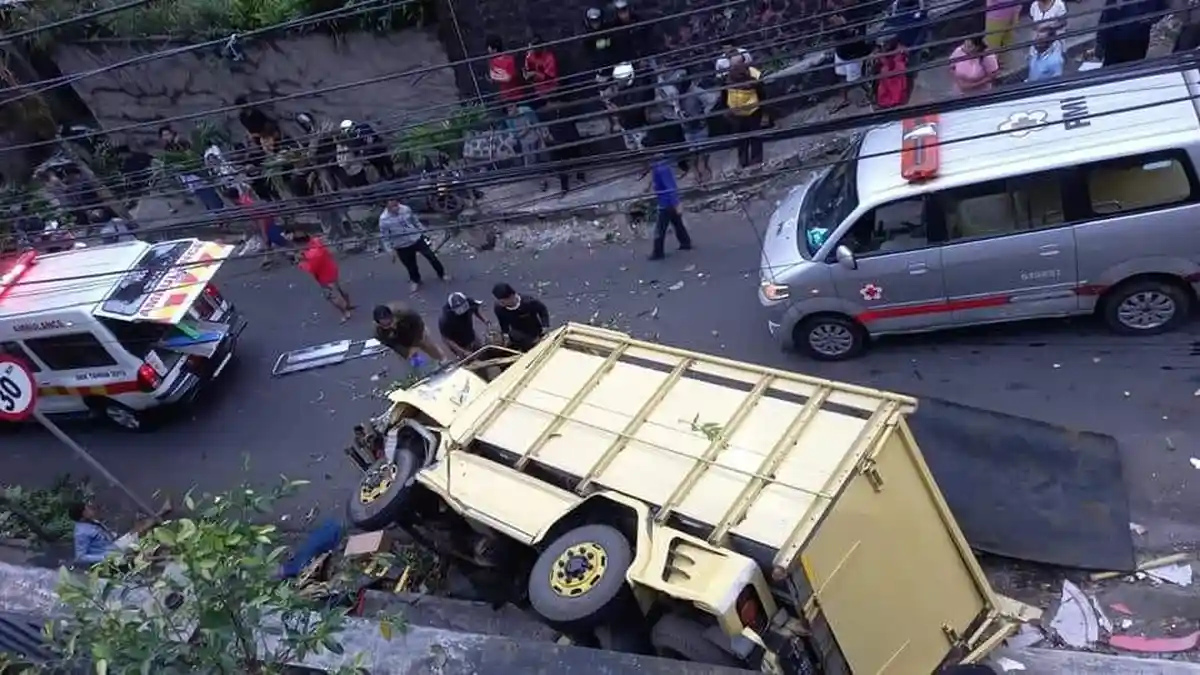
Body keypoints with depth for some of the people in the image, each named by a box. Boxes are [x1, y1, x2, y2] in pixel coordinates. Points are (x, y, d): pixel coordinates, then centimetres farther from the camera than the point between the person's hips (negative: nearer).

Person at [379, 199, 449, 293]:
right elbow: (385, 236, -9)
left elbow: (415, 221, 6)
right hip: (402, 246, -1)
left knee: (432, 257, 7)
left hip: (417, 239, 2)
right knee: (411, 265, 15)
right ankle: (415, 281, 44)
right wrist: (391, 249, -10)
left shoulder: (406, 209, -10)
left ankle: (442, 274, 31)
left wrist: (423, 231, 11)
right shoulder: (384, 219, -18)